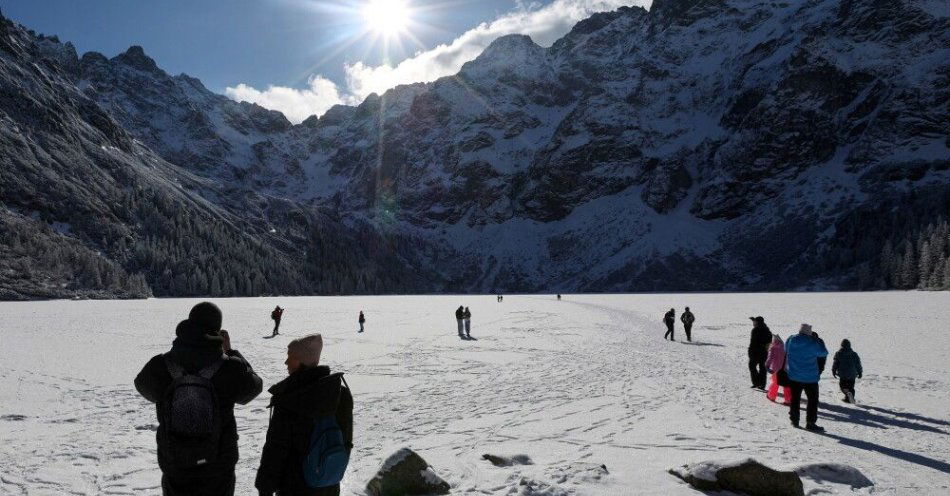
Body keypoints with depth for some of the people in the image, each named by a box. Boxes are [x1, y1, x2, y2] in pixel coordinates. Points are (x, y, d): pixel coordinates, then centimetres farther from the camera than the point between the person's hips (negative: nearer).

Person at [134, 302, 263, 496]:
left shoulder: (160, 365, -14)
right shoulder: (230, 368, -19)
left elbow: (143, 385, 10)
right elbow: (252, 387, 2)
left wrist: (180, 346, 7)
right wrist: (230, 351, 7)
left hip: (174, 464, 1)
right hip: (218, 466, -1)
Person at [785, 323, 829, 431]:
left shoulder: (790, 340, -6)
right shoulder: (812, 343, -20)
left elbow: (786, 350, 14)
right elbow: (824, 353, -5)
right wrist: (816, 340, 1)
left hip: (794, 376, 5)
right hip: (810, 377, -4)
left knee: (795, 398, 15)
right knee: (813, 399, 6)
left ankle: (794, 419, 22)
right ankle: (810, 423, 6)